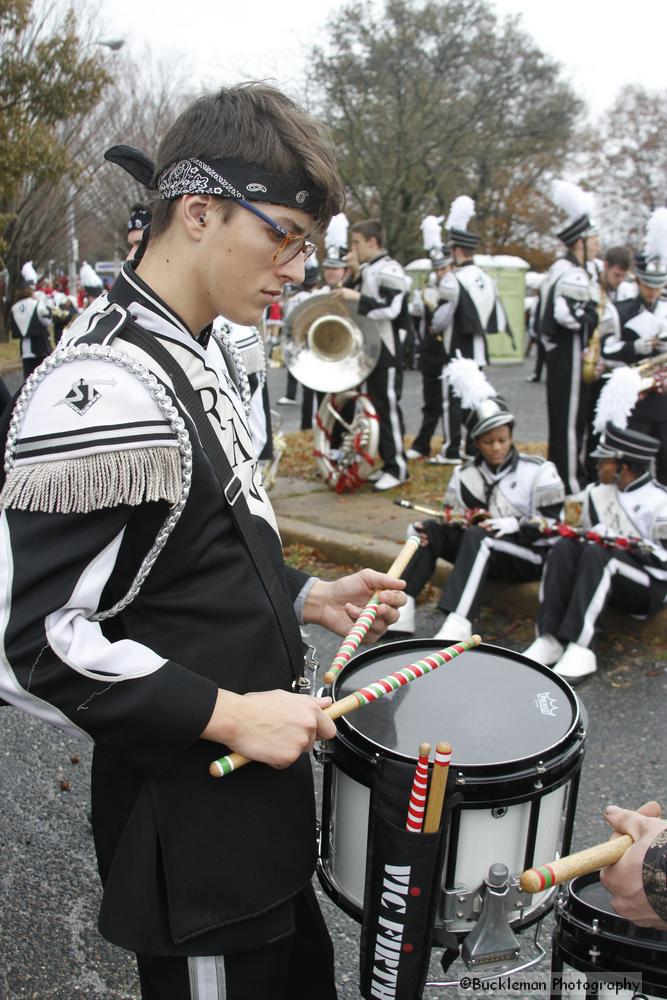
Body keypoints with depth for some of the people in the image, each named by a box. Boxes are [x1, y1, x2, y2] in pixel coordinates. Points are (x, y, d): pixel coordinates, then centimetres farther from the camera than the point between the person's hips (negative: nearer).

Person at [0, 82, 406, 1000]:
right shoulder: (102, 392, -27)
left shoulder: (209, 356, 5)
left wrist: (304, 598, 4)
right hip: (190, 824, -9)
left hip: (263, 786, 9)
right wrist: (226, 713, -23)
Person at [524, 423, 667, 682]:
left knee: (597, 554, -32)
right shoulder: (598, 493, 11)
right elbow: (587, 535, 19)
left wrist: (622, 542, -20)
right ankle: (550, 639, -32)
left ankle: (579, 649, -43)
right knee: (565, 547, -20)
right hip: (604, 581, 6)